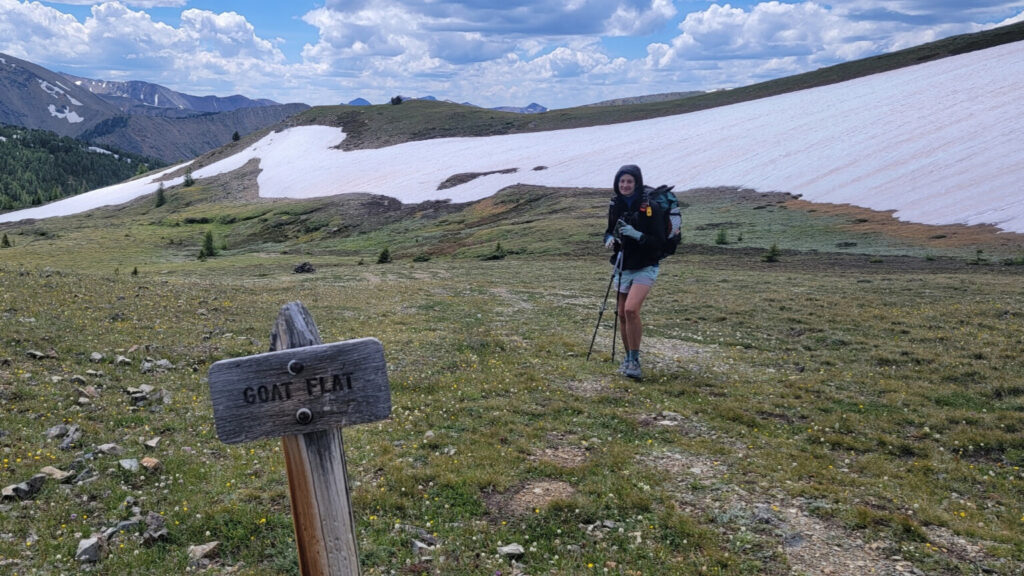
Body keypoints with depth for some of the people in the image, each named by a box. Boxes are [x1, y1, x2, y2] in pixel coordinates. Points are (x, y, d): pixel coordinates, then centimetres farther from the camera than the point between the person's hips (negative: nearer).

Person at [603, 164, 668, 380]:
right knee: (622, 313, 8)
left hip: (645, 268, -6)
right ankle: (629, 358, 25)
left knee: (631, 310, -22)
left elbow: (659, 242, -14)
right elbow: (609, 231, 18)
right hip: (623, 267, 6)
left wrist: (637, 234, -28)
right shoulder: (615, 206, 5)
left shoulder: (650, 208, -12)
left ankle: (634, 360, -12)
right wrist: (609, 239, -5)